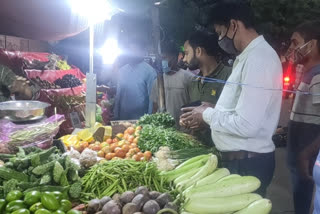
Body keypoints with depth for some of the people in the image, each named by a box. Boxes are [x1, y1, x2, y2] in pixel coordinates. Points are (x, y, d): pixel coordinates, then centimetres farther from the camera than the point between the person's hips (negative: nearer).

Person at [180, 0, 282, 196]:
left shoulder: (258, 58, -22)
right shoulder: (250, 55, 11)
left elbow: (247, 125, -27)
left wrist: (208, 115, -13)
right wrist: (210, 114, 3)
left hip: (248, 163, -9)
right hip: (239, 158, 9)